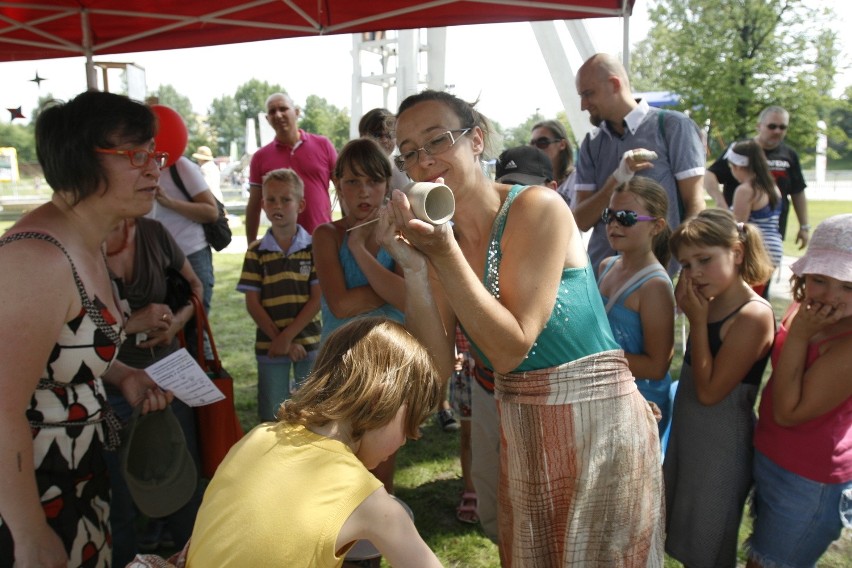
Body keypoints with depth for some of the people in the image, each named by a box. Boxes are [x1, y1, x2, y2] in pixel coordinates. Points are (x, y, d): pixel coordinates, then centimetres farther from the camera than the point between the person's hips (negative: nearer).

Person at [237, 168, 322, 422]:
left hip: (308, 342, -1)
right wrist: (278, 339, -9)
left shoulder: (314, 247, -3)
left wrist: (287, 336, -13)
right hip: (269, 345, 1)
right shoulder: (256, 251, 1)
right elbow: (252, 303, -1)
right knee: (272, 416, 8)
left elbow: (317, 299, -7)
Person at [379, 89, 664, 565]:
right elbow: (437, 367, -9)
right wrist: (414, 267, -19)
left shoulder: (537, 207, -17)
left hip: (597, 423, -5)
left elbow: (510, 350, -21)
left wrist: (444, 254, -25)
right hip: (520, 433, 5)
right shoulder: (440, 238, 0)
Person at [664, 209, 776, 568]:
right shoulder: (710, 304, -1)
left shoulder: (753, 315, -24)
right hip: (686, 432, 8)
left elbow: (710, 391, -24)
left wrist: (698, 319, -21)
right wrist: (693, 313, -8)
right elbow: (693, 379, 0)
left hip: (721, 447, -7)